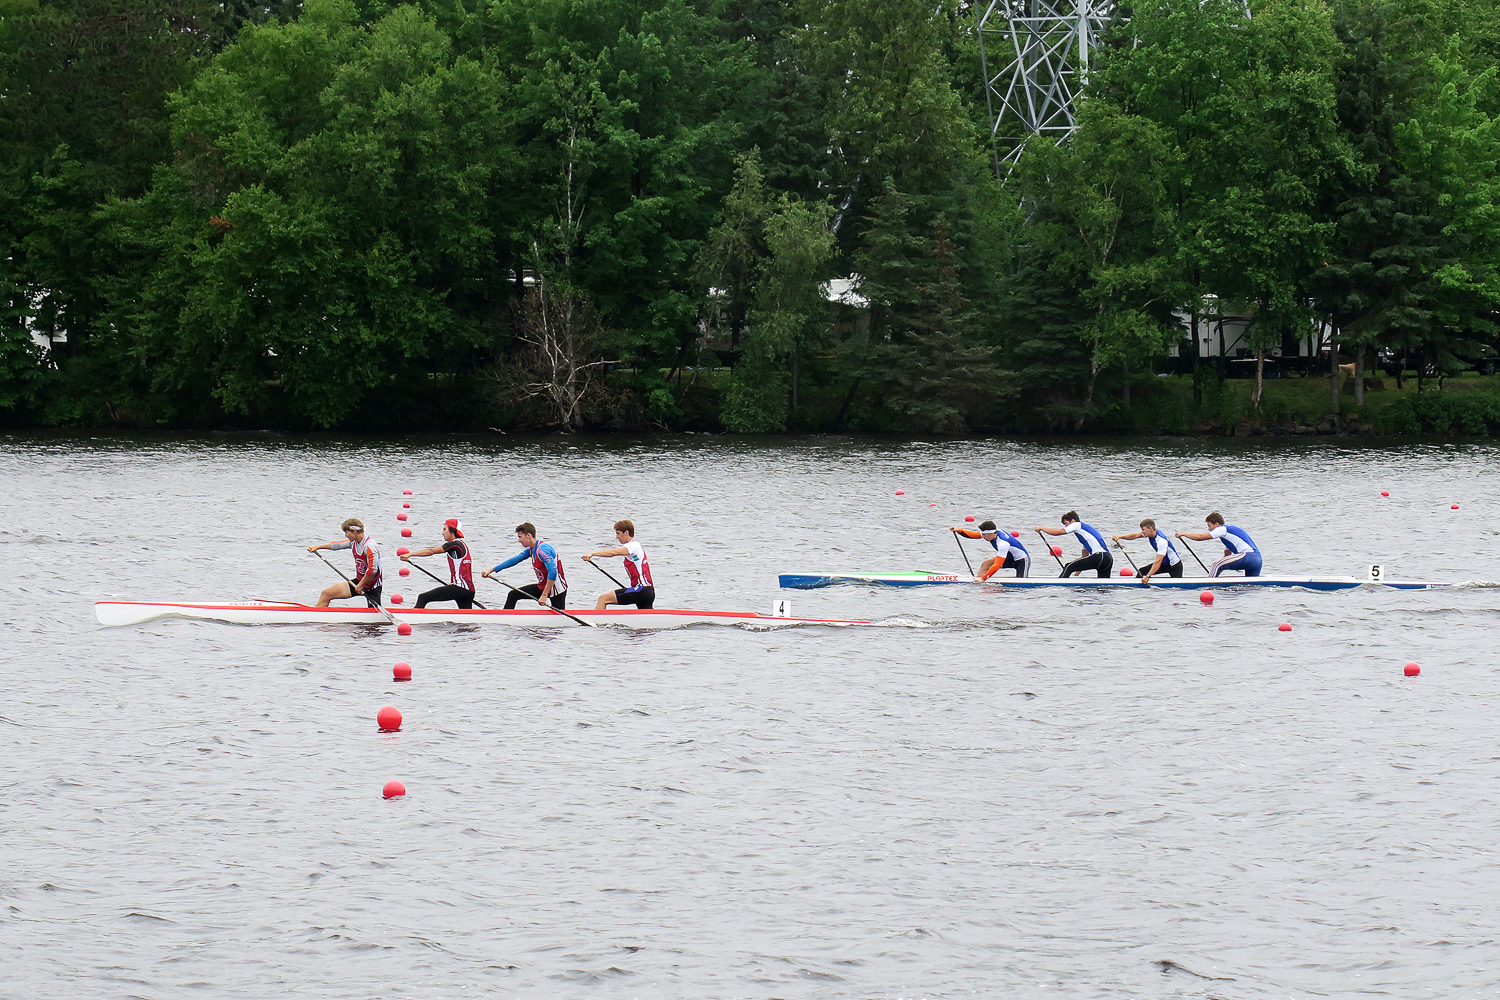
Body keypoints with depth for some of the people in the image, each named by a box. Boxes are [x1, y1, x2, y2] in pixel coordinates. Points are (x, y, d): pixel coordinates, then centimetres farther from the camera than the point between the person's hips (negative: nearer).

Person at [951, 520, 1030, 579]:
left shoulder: (1003, 543, -37)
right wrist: (958, 530, -25)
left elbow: (997, 565, -39)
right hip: (1010, 558, 8)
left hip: (1022, 560, -8)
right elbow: (973, 535, -10)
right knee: (985, 564, -6)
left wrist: (982, 578, -40)